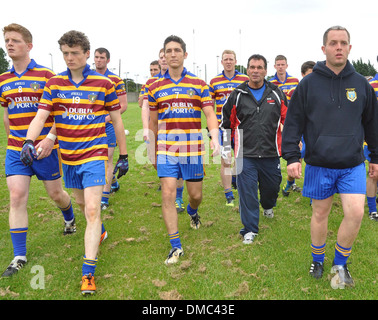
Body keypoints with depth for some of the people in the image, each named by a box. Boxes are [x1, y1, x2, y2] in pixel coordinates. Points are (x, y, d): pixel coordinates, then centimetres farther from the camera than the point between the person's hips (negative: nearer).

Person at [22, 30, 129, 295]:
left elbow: (117, 120, 3)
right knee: (83, 204, 19)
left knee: (92, 209, -12)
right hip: (68, 156, 4)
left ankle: (88, 273, -9)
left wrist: (124, 156, 5)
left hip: (95, 155, -4)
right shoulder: (54, 83, 4)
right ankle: (99, 231, 51)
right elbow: (41, 116, -4)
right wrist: (29, 141, -24)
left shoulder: (104, 83, -3)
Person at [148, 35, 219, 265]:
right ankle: (176, 246, 4)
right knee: (168, 195, -8)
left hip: (193, 149, 0)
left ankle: (192, 212, 49)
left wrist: (215, 137, -22)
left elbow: (210, 115, -4)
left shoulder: (199, 85, 2)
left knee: (196, 195, 10)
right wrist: (152, 151, 16)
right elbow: (153, 122, 14)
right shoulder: (155, 88, 6)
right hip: (166, 149, 1)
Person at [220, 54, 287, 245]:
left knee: (272, 185, 18)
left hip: (271, 153, 2)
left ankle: (268, 206, 53)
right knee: (247, 191, -2)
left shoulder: (276, 94, 6)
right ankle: (249, 229, 11)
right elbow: (226, 123, 9)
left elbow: (287, 119, 14)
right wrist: (226, 146, 10)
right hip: (245, 155, -2)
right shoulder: (237, 95, 1)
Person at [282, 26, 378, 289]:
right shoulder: (309, 83, -2)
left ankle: (340, 264, 15)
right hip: (318, 164, -1)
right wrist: (292, 157, -8)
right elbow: (293, 122, -1)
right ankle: (318, 260, 32)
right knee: (320, 213, 10)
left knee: (355, 213, -8)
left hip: (353, 164, 2)